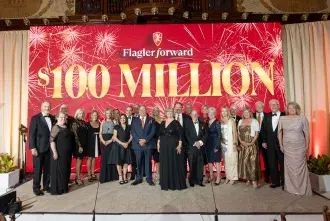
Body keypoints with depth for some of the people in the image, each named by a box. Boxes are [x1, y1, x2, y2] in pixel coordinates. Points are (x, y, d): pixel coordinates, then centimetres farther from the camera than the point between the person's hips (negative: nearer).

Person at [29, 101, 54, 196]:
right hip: (39, 148, -4)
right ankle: (36, 187, 20)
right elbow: (31, 134, -9)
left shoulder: (52, 118, 7)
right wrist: (33, 148, -15)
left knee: (48, 168, 11)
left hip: (49, 148, 4)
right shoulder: (35, 118, -5)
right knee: (37, 169, 6)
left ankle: (46, 186, 25)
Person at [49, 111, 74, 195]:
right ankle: (56, 189, 13)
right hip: (59, 152, -8)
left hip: (67, 153, 8)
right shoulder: (56, 127, -12)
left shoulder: (66, 127, 10)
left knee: (65, 170, 14)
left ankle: (64, 187, 26)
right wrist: (54, 152, -23)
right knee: (58, 170, 2)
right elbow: (51, 140, -18)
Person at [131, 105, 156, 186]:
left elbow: (153, 131, 0)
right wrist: (139, 140, -10)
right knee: (139, 162, 3)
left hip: (148, 144, 0)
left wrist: (145, 140, -10)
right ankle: (138, 178, 14)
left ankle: (149, 179, 11)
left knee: (148, 162, 3)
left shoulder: (151, 120, 8)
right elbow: (132, 131, 3)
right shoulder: (134, 120, 11)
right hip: (137, 144, 1)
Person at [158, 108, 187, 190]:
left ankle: (176, 183, 11)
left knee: (174, 164, 0)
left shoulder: (176, 123, -6)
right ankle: (165, 183, 19)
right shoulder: (162, 123, 10)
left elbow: (180, 135, -10)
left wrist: (180, 145, -16)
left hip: (173, 145, -5)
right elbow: (160, 135, 14)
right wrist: (158, 144, 8)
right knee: (164, 164, 8)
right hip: (164, 146, 5)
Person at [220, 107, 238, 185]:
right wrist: (219, 144, 3)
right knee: (226, 161, 6)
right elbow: (220, 133, 9)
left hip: (230, 143, -3)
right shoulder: (221, 121, 8)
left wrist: (234, 143, -11)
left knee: (232, 160, -2)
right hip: (223, 143, 3)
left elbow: (234, 132, -4)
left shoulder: (231, 121, -2)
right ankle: (227, 177, 14)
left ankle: (233, 178, 6)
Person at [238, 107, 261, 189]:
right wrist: (241, 141, -3)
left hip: (252, 144, -5)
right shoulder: (240, 121, 14)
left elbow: (257, 133, -5)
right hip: (243, 145, 5)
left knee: (252, 161, -7)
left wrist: (252, 142, -15)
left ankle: (254, 180, -2)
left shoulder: (254, 121, 0)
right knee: (244, 161, 5)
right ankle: (248, 179, 14)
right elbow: (239, 133, 13)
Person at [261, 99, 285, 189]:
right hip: (270, 144, 4)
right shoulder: (267, 116, 8)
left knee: (283, 163, 6)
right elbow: (263, 129, 9)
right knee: (272, 163, 10)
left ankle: (284, 182, 21)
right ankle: (275, 182, 23)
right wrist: (263, 141, 3)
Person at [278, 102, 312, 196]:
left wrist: (307, 147, -6)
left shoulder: (303, 119, -4)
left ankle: (302, 189, 18)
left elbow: (307, 134, -3)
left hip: (299, 147, -2)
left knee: (300, 166, 2)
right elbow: (279, 132, 8)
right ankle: (291, 187, 23)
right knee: (289, 166, 9)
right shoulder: (282, 119, 1)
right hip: (287, 147, 2)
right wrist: (281, 145, 5)